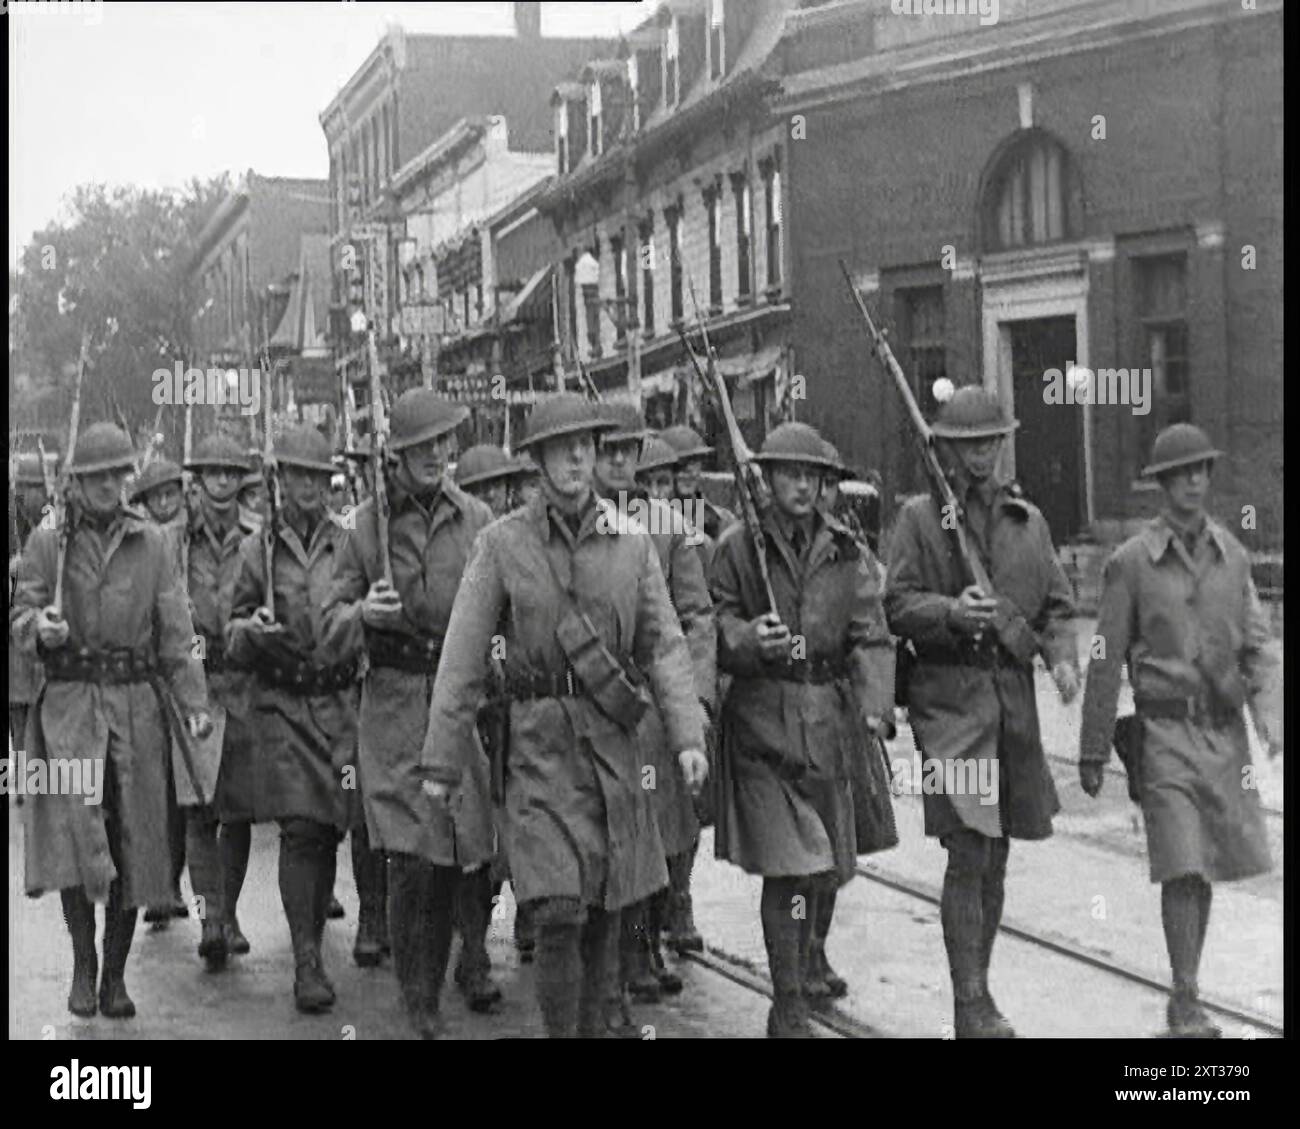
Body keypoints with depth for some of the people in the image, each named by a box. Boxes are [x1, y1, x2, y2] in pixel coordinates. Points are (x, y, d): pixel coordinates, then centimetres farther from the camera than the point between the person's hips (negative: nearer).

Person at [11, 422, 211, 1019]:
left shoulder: (151, 542, 8)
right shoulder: (48, 539, 6)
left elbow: (175, 629, 5)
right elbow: (20, 615, 4)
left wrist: (195, 702, -5)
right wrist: (41, 628, -20)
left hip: (137, 701, 2)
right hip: (69, 702, -1)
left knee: (134, 841, 2)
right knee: (75, 831, -12)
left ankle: (116, 973, 14)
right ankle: (83, 964, 6)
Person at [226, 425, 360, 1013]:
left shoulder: (348, 545, 7)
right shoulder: (257, 548, 5)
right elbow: (233, 640, 7)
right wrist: (253, 630, -13)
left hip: (341, 703, 2)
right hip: (283, 704, -2)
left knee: (330, 831, 7)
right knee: (300, 829, -11)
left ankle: (312, 945, 23)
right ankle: (306, 962, -8)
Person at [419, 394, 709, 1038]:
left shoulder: (631, 546, 6)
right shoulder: (501, 543, -2)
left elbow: (664, 646, 4)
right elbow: (462, 660, -2)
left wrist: (687, 735, -9)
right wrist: (443, 761, -4)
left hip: (614, 744, 3)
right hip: (540, 747, -3)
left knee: (605, 910, 10)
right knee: (560, 911, -11)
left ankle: (594, 1024, 27)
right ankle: (560, 1028, 5)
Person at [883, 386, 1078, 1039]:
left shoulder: (1027, 518, 13)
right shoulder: (919, 516, -1)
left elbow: (1056, 603, 14)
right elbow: (897, 605, -6)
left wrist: (1061, 656, -4)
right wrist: (952, 611, -24)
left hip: (1013, 694, 5)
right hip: (948, 695, -5)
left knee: (995, 856, 13)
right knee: (968, 852, -12)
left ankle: (978, 992, 26)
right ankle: (971, 1007, -7)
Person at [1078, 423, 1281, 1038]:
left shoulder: (1231, 553, 7)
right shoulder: (1131, 561, -5)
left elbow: (1259, 645, 5)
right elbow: (1106, 661, -2)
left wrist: (1270, 713, -13)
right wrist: (1092, 752, -1)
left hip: (1223, 730, 4)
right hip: (1165, 731, -4)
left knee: (1209, 861, 11)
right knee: (1183, 867, -10)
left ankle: (1187, 983, 26)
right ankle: (1185, 1002, -2)